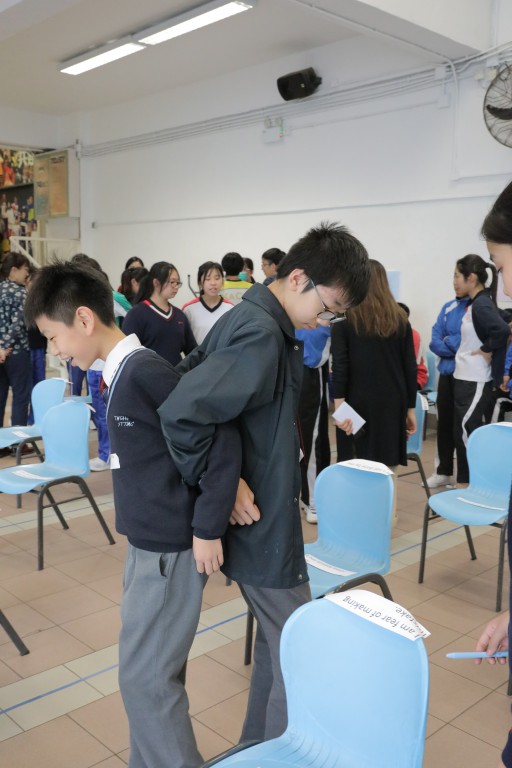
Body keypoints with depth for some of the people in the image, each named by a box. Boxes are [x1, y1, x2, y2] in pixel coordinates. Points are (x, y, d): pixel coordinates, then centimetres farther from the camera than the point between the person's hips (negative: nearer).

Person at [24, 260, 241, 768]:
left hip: (171, 548, -9)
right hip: (149, 542, 9)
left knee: (145, 678, 2)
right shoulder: (123, 372, 7)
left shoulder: (143, 372, -21)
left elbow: (221, 436, -25)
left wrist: (208, 528, -20)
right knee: (152, 671, 20)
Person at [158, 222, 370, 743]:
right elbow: (180, 412, -33)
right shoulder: (263, 335, -25)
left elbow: (189, 375, 13)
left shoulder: (245, 318, 5)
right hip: (263, 527, -10)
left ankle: (256, 749, 40)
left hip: (257, 522, 10)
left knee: (277, 645, 23)